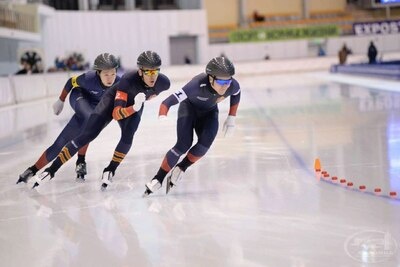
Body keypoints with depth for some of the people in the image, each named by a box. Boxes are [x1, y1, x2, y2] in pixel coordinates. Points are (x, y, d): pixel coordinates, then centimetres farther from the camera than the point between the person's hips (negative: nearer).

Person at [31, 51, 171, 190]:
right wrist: (134, 107, -57)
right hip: (113, 100, -3)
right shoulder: (129, 79, -40)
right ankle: (52, 168, -7)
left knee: (128, 136, -25)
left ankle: (110, 170, -2)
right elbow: (116, 114, -41)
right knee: (87, 135, -12)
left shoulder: (163, 82, -28)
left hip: (135, 105, 3)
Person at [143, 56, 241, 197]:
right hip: (189, 107, -4)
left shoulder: (233, 86, -28)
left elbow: (236, 94, 0)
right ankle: (158, 179, -6)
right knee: (184, 145, -21)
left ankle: (180, 169, 2)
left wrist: (231, 118, -1)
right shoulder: (197, 85, -41)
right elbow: (168, 102, -43)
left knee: (205, 143, -22)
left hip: (209, 112, 4)